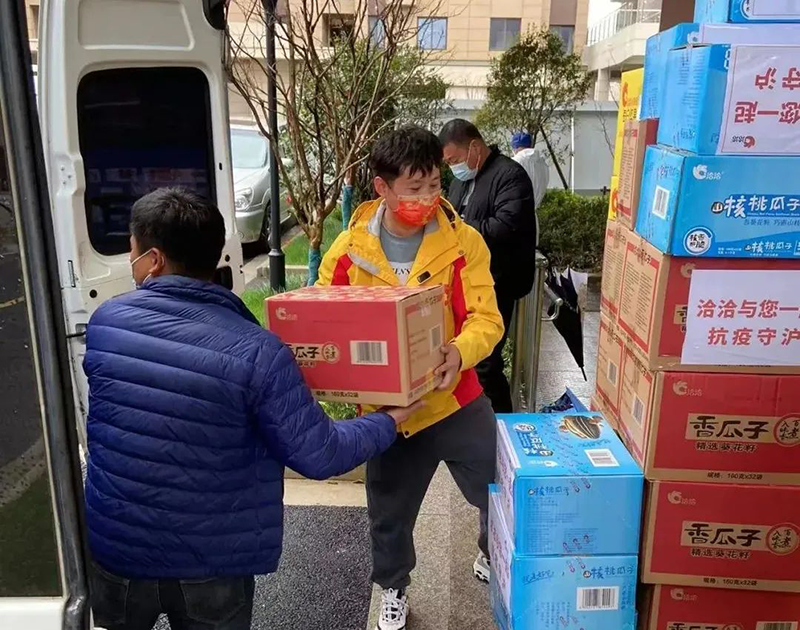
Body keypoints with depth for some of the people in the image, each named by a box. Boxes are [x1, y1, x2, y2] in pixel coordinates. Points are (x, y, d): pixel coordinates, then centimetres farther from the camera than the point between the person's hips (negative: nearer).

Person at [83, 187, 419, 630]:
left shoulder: (103, 322, -9)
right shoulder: (254, 351, -23)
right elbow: (319, 457, -20)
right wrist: (389, 422, -2)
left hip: (113, 545, 3)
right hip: (209, 560, -2)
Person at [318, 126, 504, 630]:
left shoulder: (463, 241, -10)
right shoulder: (349, 249, -8)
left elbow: (486, 317, -12)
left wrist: (460, 352, -33)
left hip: (457, 400, 0)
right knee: (390, 513, 18)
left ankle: (492, 559, 49)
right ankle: (394, 588, 49)